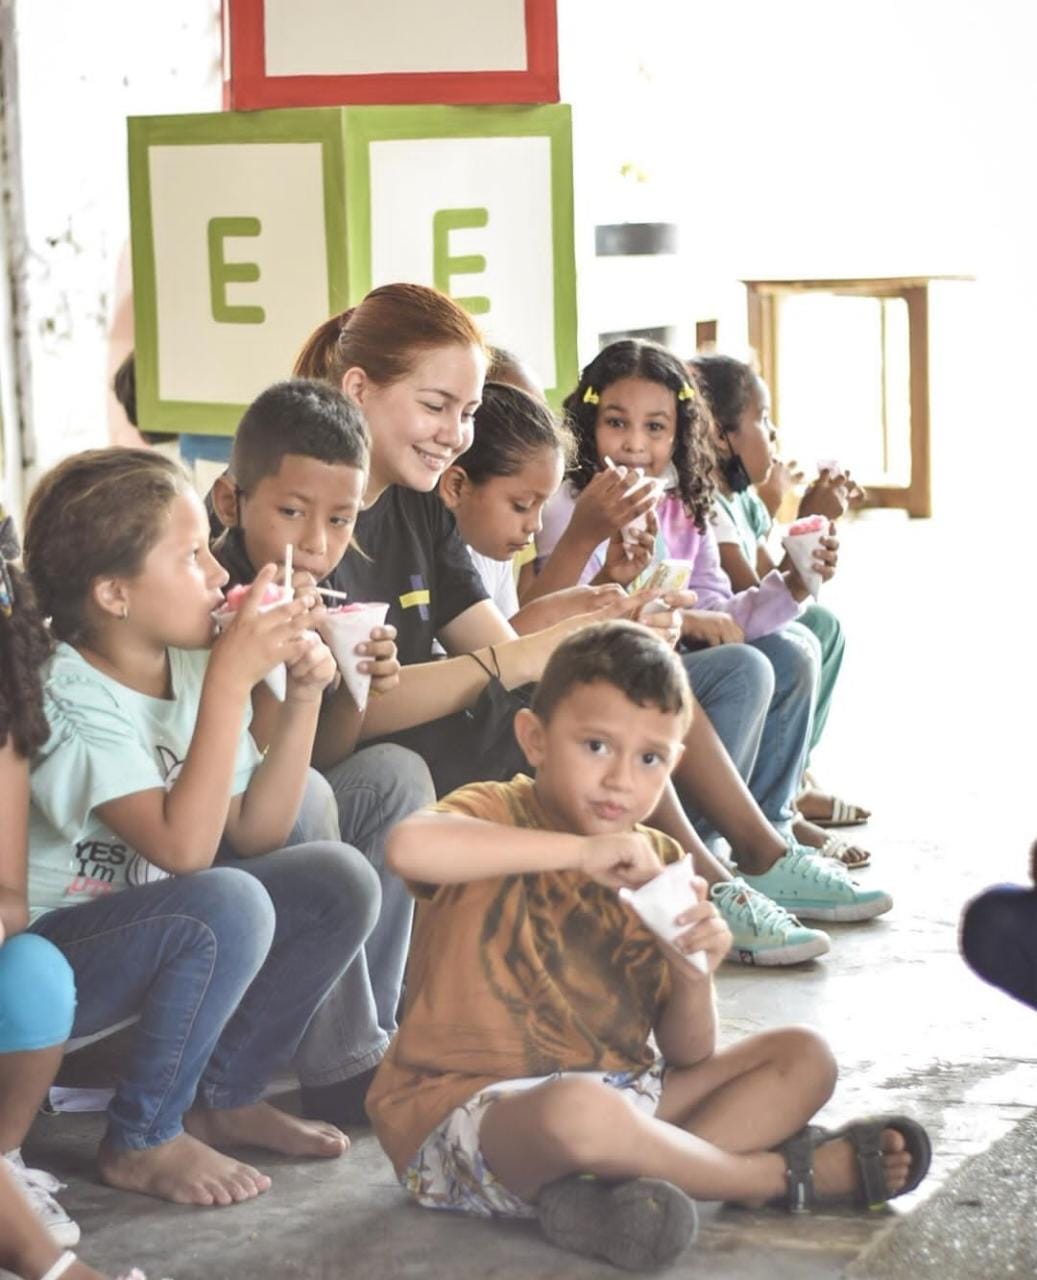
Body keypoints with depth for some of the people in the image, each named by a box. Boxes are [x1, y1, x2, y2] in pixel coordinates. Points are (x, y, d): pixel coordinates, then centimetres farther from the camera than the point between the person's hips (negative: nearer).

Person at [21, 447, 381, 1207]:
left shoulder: (193, 667, -1)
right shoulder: (68, 695, -24)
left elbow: (255, 834, 3)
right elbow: (183, 846, -34)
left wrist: (302, 699, -8)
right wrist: (232, 681, -33)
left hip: (152, 927, 8)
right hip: (45, 952, -8)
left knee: (341, 881, -5)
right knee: (229, 906, -32)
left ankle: (226, 1098, 10)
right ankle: (143, 1142, -12)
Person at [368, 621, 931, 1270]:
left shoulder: (658, 866, 11)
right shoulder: (497, 816, -7)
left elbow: (689, 1059, 9)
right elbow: (410, 846, -36)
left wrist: (695, 976, -13)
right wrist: (578, 852, -30)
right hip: (467, 1110, -8)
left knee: (803, 1057, 4)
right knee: (581, 1107, -40)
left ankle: (612, 1191, -22)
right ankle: (783, 1174, -11)